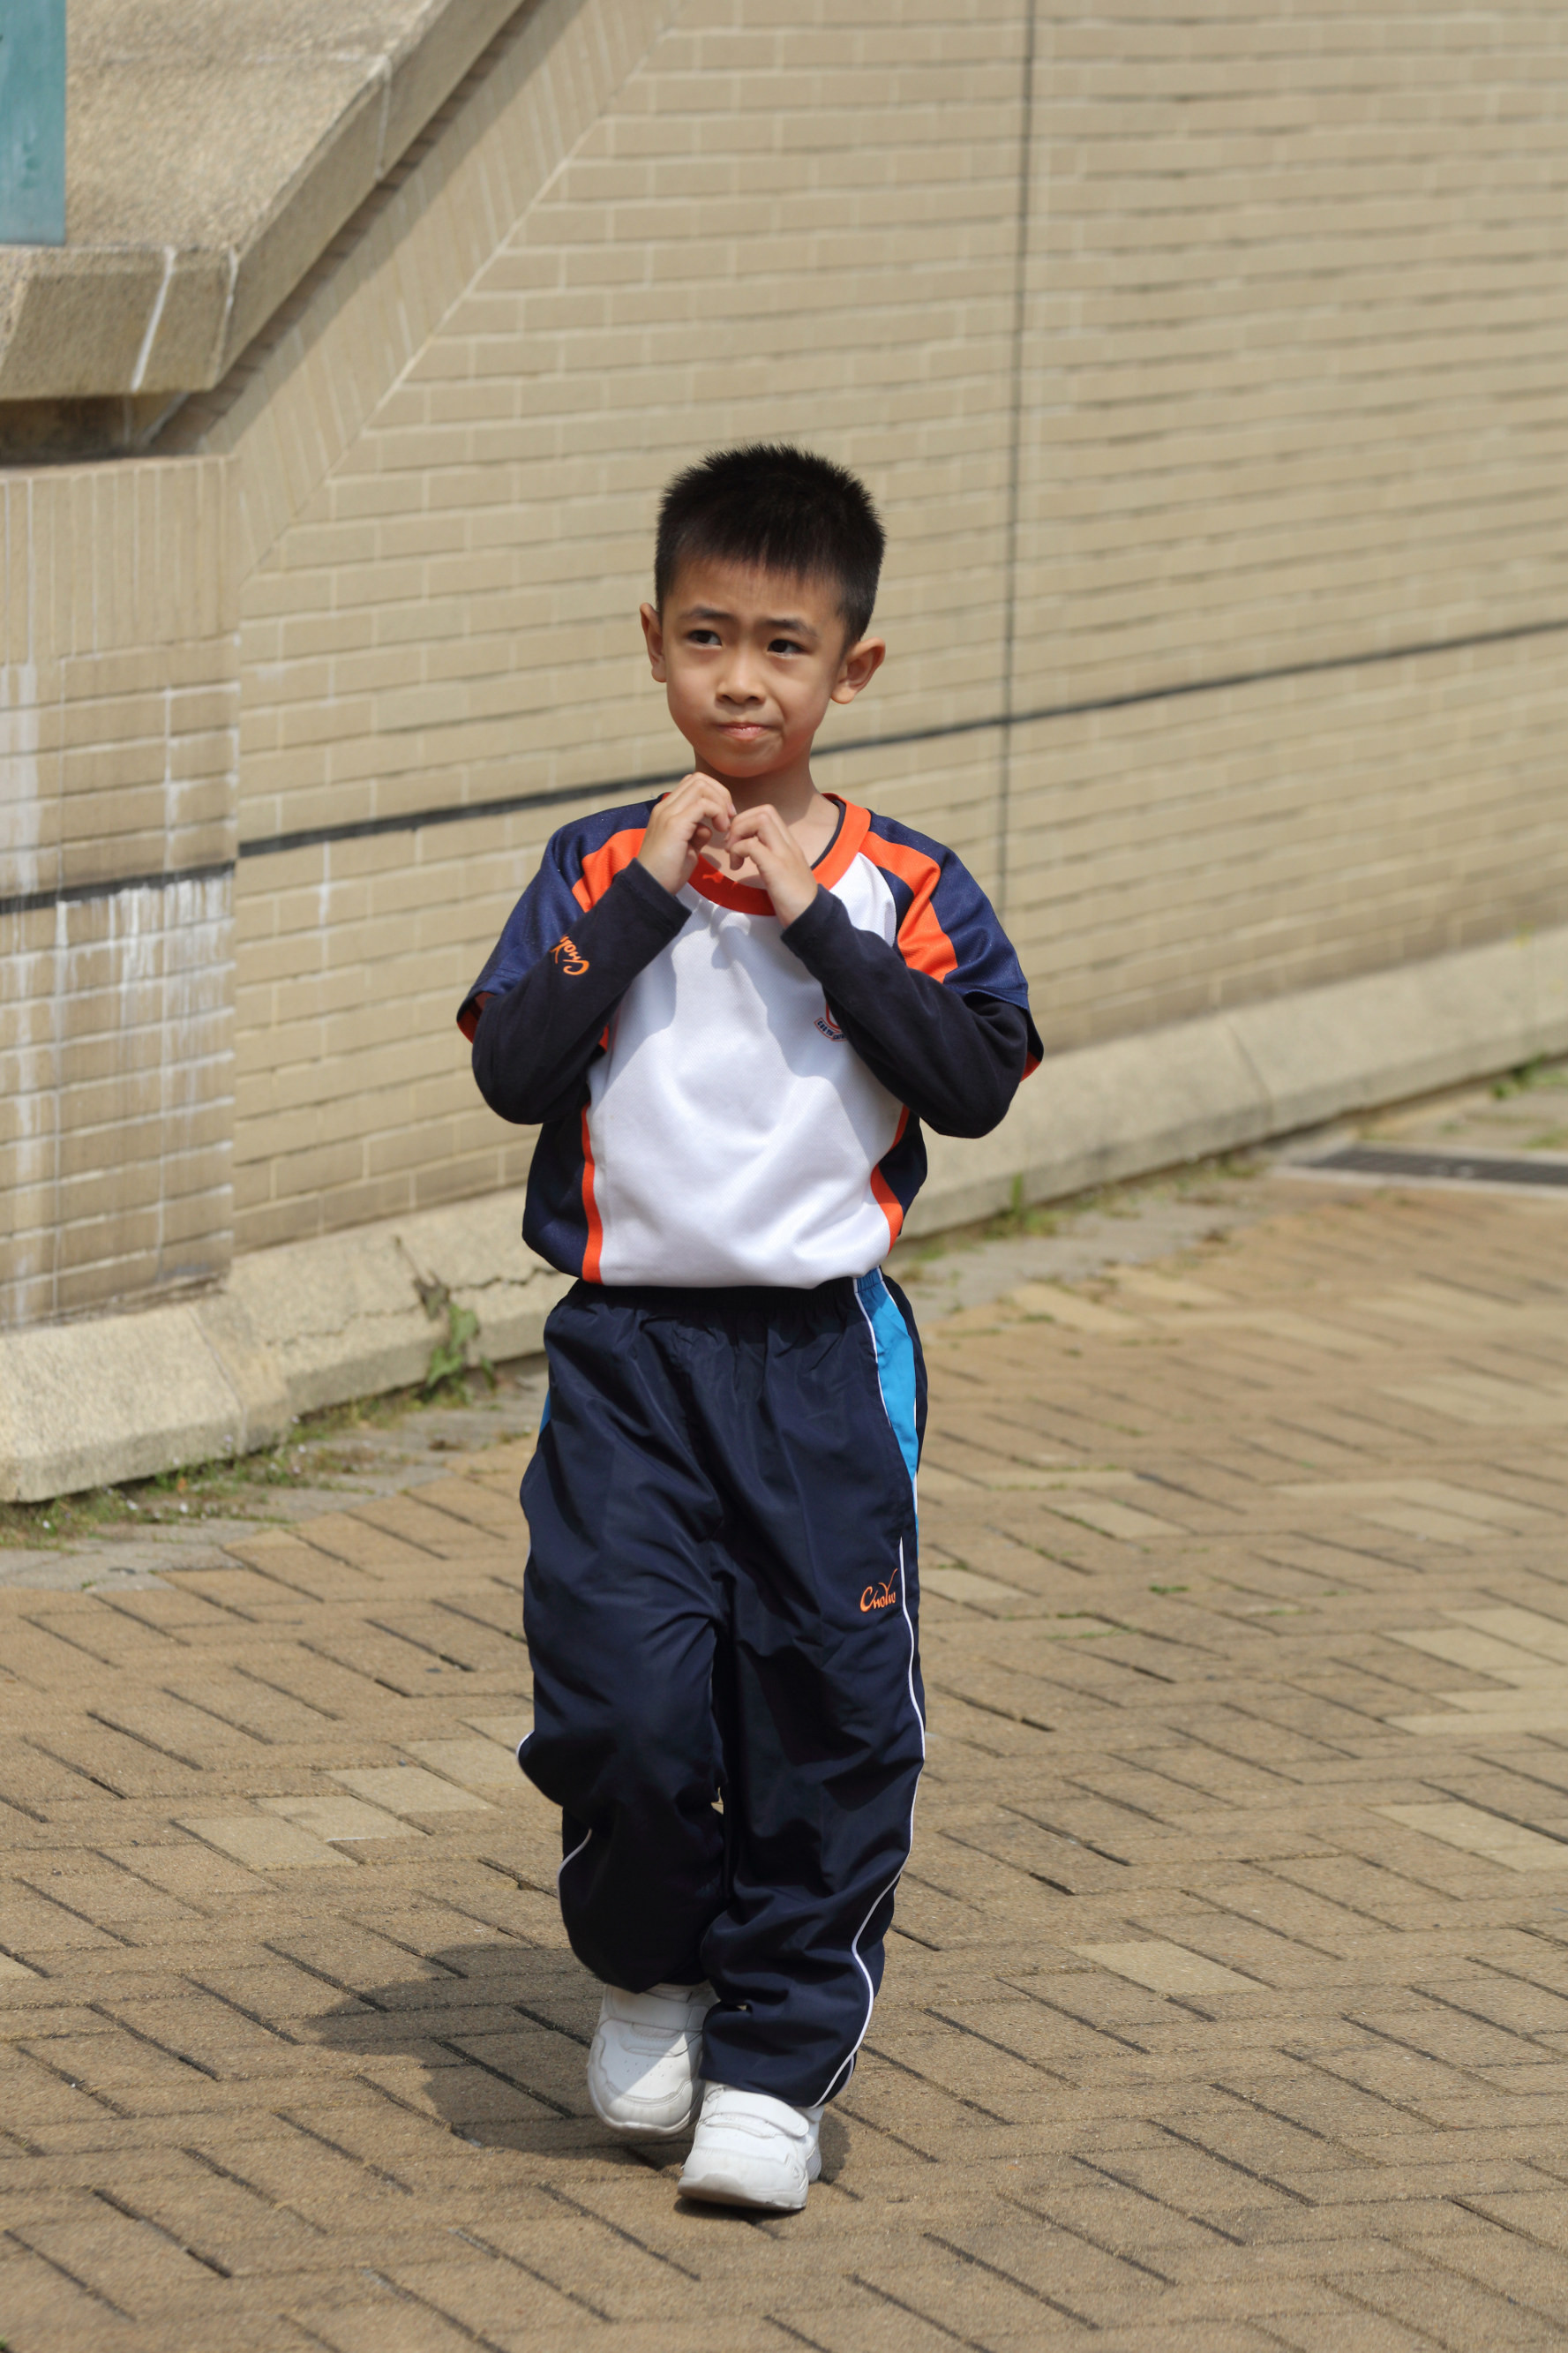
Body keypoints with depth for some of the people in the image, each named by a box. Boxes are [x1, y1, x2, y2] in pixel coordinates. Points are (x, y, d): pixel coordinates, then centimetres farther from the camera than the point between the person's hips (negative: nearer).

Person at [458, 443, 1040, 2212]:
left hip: (824, 1352, 0)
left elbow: (976, 1085, -10)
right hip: (627, 1350, 0)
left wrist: (817, 922, -14)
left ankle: (774, 2056, 16)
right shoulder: (597, 872, 3)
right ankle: (649, 1972, 20)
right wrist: (650, 900, -14)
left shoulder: (903, 890, 2)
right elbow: (513, 1070, -8)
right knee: (623, 1695, -9)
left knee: (826, 1712, 2)